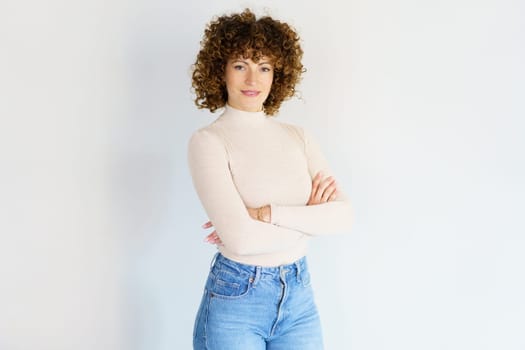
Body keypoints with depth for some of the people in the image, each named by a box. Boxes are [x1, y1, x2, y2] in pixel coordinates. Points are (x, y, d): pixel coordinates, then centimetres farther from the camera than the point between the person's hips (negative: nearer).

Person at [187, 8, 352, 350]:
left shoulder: (298, 136, 4)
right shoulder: (207, 141, -11)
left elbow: (345, 214, -7)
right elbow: (240, 237, -22)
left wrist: (265, 213, -18)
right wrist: (311, 219, -9)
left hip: (300, 295, 4)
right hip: (235, 300, -4)